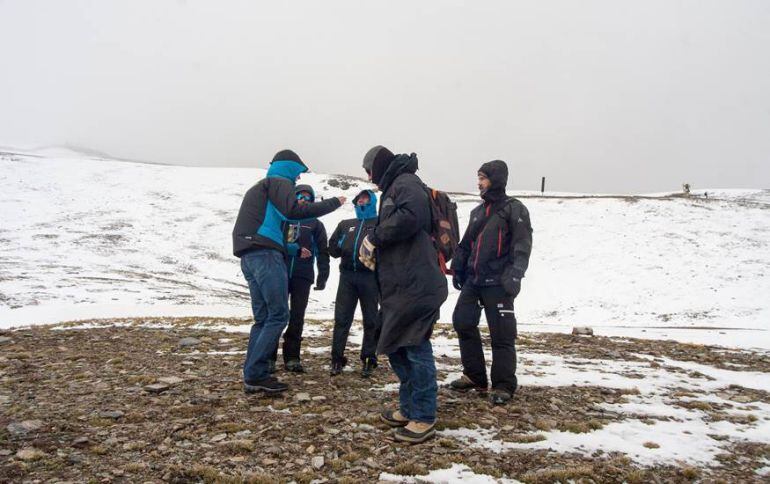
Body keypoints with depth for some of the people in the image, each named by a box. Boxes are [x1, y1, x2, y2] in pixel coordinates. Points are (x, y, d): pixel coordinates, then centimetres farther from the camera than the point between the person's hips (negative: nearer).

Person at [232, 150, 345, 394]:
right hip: (265, 254, -9)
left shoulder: (257, 188, 31)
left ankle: (253, 376, 4)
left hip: (248, 257, 9)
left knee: (262, 317, 9)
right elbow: (293, 210, -17)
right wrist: (333, 203, -10)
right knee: (278, 314, -8)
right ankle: (255, 375, -12)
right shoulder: (279, 182, 2)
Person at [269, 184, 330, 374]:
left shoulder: (316, 224, 13)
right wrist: (297, 250, -12)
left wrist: (322, 277, -2)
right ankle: (269, 357, 2)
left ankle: (292, 358, 7)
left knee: (297, 317, 2)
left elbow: (322, 252, 8)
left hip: (303, 276, 1)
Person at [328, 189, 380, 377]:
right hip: (347, 275, 3)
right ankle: (337, 358, 6)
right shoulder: (345, 224, 23)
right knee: (341, 318, 0)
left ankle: (369, 360, 9)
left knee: (371, 320, 2)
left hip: (370, 276, -3)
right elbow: (333, 248, 19)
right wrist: (341, 246, -2)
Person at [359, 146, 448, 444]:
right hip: (400, 286, 10)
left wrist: (374, 237, -16)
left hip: (416, 285, -10)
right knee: (395, 346, 14)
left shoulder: (406, 182, -6)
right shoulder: (393, 189, 24)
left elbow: (410, 215, -27)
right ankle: (409, 409, 25)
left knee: (416, 349, -6)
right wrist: (376, 252, 9)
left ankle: (424, 419, 1)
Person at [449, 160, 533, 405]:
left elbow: (522, 246, -13)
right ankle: (474, 376, 19)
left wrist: (514, 276, -22)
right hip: (473, 281, 8)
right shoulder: (478, 211, 18)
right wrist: (458, 269, 17)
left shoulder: (514, 209, -4)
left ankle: (503, 385, 7)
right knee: (462, 322, 7)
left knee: (501, 334, -4)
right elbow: (466, 244, 23)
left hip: (497, 284, -7)